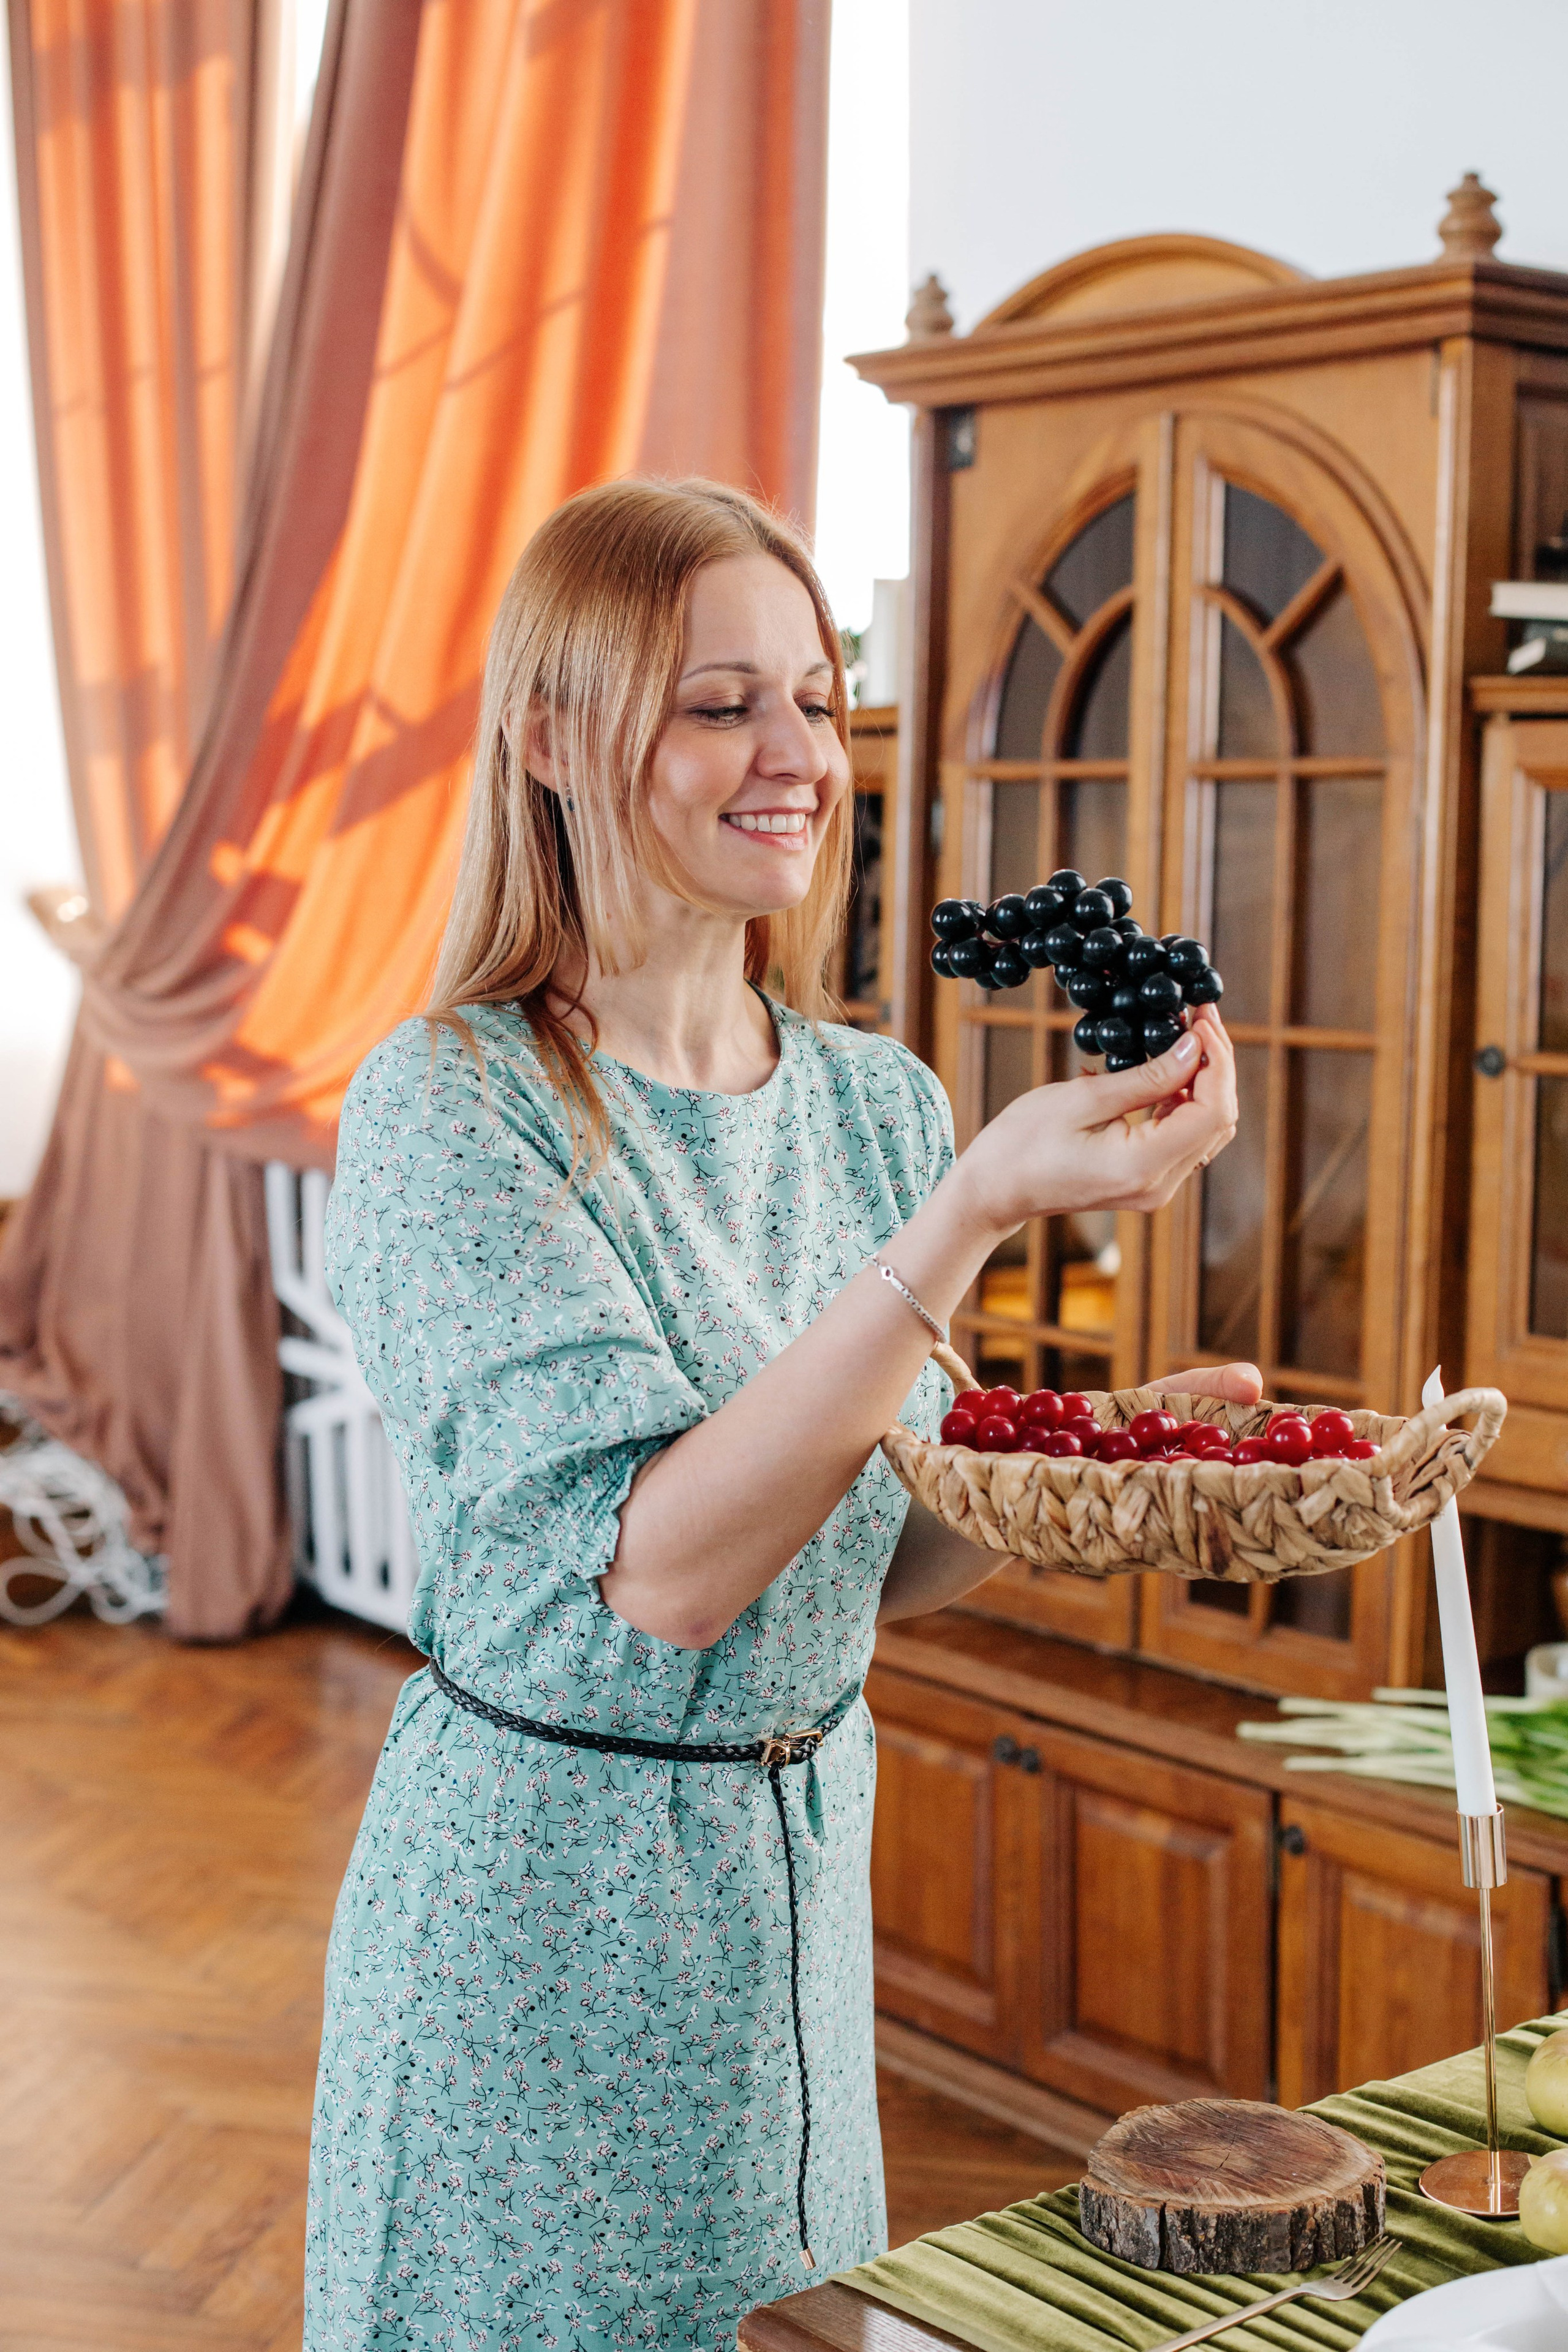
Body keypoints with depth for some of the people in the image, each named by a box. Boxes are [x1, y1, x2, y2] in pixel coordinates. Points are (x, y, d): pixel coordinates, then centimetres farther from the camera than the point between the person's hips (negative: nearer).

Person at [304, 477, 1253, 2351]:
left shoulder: (875, 1101, 1)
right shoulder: (449, 1108, -18)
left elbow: (878, 1563, 8)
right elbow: (662, 1568, -28)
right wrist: (975, 1212, -33)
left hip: (809, 1857, 6)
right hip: (547, 1898, -6)